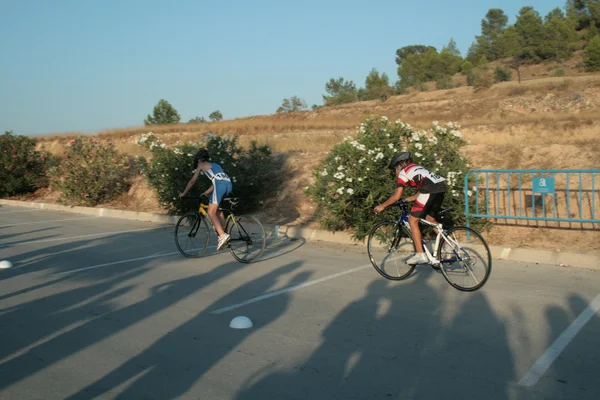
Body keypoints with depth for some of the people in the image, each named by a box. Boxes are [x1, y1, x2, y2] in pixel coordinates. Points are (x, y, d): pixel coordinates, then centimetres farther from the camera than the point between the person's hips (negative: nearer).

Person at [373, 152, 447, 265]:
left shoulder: (403, 172, 11)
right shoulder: (417, 168, 34)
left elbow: (397, 196, 5)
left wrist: (382, 206, 15)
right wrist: (406, 200, 38)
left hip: (430, 190, -9)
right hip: (441, 188, 9)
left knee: (412, 220, 1)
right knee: (430, 219, 25)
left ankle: (420, 255, -2)